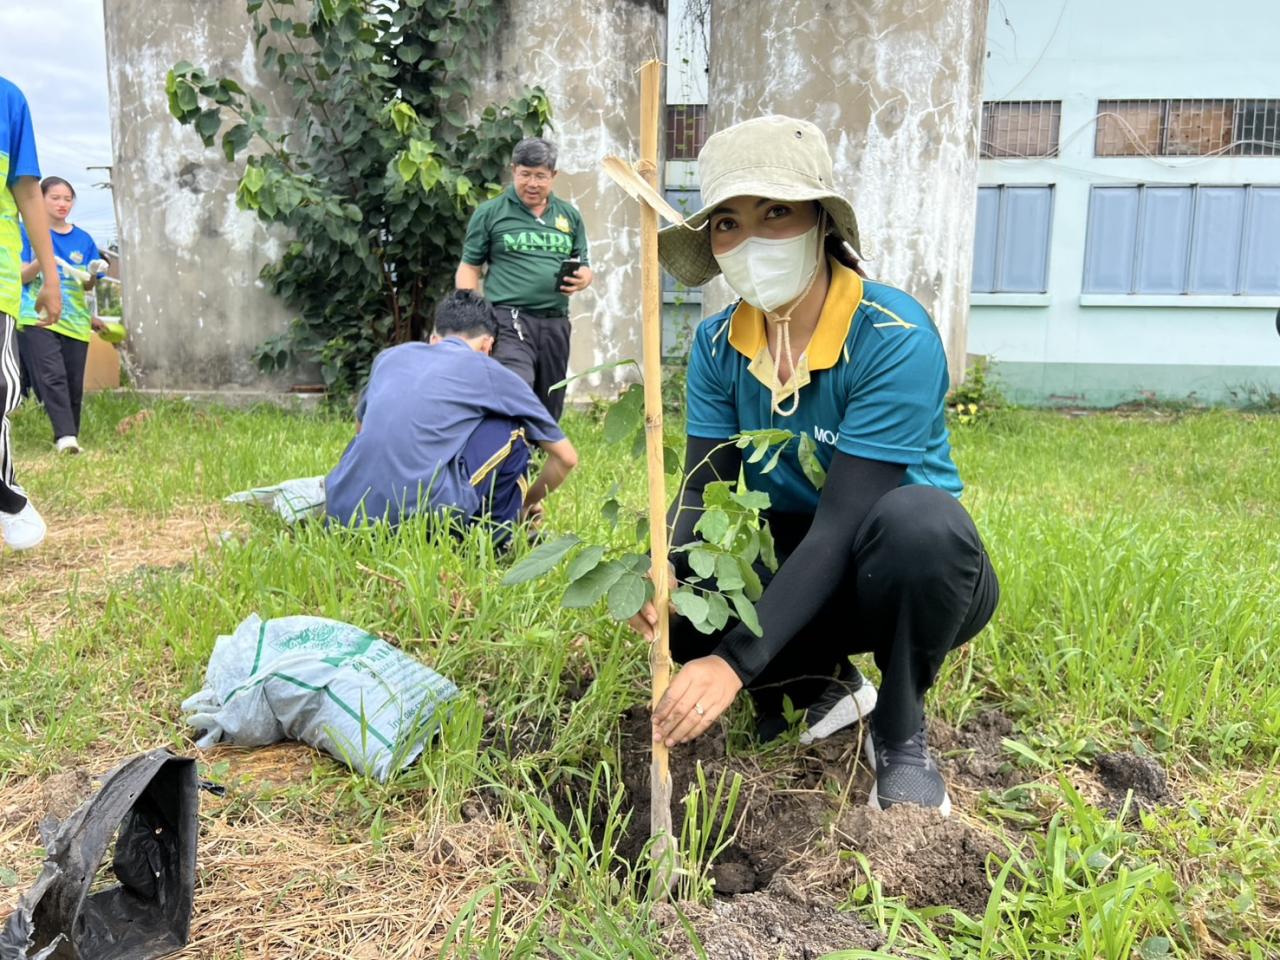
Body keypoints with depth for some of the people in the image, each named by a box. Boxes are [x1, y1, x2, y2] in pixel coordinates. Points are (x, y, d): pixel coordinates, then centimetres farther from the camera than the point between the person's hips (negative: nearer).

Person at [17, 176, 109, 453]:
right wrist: (41, 261, -20)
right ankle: (65, 437, -26)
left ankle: (70, 435, 16)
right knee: (52, 378, -17)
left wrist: (92, 274, -10)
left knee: (74, 384, 4)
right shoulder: (28, 232, 4)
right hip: (37, 317, -4)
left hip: (75, 321, 4)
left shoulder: (83, 239, 12)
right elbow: (21, 276, -1)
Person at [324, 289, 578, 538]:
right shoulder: (489, 372, 12)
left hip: (342, 514, 5)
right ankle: (499, 535, 21)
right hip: (424, 517, -4)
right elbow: (566, 457, 21)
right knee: (509, 429, 15)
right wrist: (528, 501, 39)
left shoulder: (389, 356, 22)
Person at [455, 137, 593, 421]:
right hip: (509, 320, -5)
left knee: (549, 408, 12)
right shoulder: (490, 212, 4)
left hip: (555, 324, 5)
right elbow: (468, 268, 5)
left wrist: (581, 279, -5)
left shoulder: (569, 215, 15)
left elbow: (584, 267, 20)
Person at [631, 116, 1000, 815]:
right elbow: (704, 490, -10)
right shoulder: (718, 345, -6)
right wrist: (663, 573, -33)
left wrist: (736, 662, -36)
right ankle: (823, 685, 5)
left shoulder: (894, 338, -24)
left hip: (901, 579, -4)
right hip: (793, 571, 4)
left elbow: (842, 523, -30)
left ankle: (899, 731, -10)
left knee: (918, 516, -38)